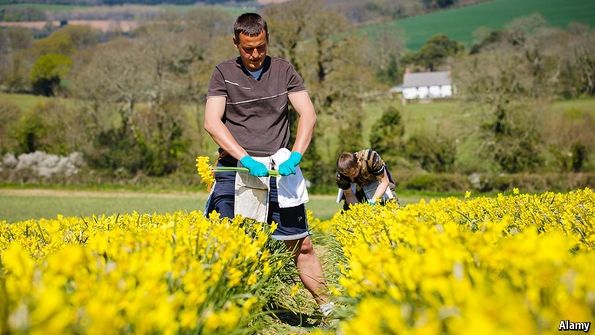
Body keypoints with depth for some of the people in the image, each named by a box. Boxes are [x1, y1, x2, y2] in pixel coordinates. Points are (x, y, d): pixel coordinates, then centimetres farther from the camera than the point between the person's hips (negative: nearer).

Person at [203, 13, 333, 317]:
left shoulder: (283, 70, 8)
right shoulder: (224, 73, 3)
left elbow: (308, 114, 2)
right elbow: (212, 122, -7)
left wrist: (296, 155, -14)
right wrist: (246, 159, -19)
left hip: (278, 168, 1)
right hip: (236, 167, -1)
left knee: (302, 245, 4)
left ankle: (328, 308, 14)